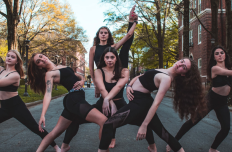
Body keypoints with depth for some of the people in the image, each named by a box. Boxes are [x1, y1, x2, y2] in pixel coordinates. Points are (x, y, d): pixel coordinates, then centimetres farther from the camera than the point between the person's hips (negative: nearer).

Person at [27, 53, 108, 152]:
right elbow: (48, 94, -15)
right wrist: (43, 115, -26)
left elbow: (80, 78, 22)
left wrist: (81, 82, 0)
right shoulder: (49, 74, -4)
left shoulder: (61, 67, 18)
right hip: (75, 100, -8)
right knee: (104, 121, -19)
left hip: (72, 101, 8)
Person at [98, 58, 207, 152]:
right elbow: (139, 77, 14)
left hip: (139, 103, -9)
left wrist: (144, 125, -26)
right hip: (141, 100, 9)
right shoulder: (163, 72, 6)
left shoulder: (166, 79, -20)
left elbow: (156, 103, -25)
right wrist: (129, 86, -3)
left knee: (107, 125, -11)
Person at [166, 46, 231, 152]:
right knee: (193, 121, -7)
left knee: (226, 128, 0)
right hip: (211, 99, -6)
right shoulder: (215, 68, -11)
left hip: (223, 102, 6)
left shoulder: (228, 68, 8)